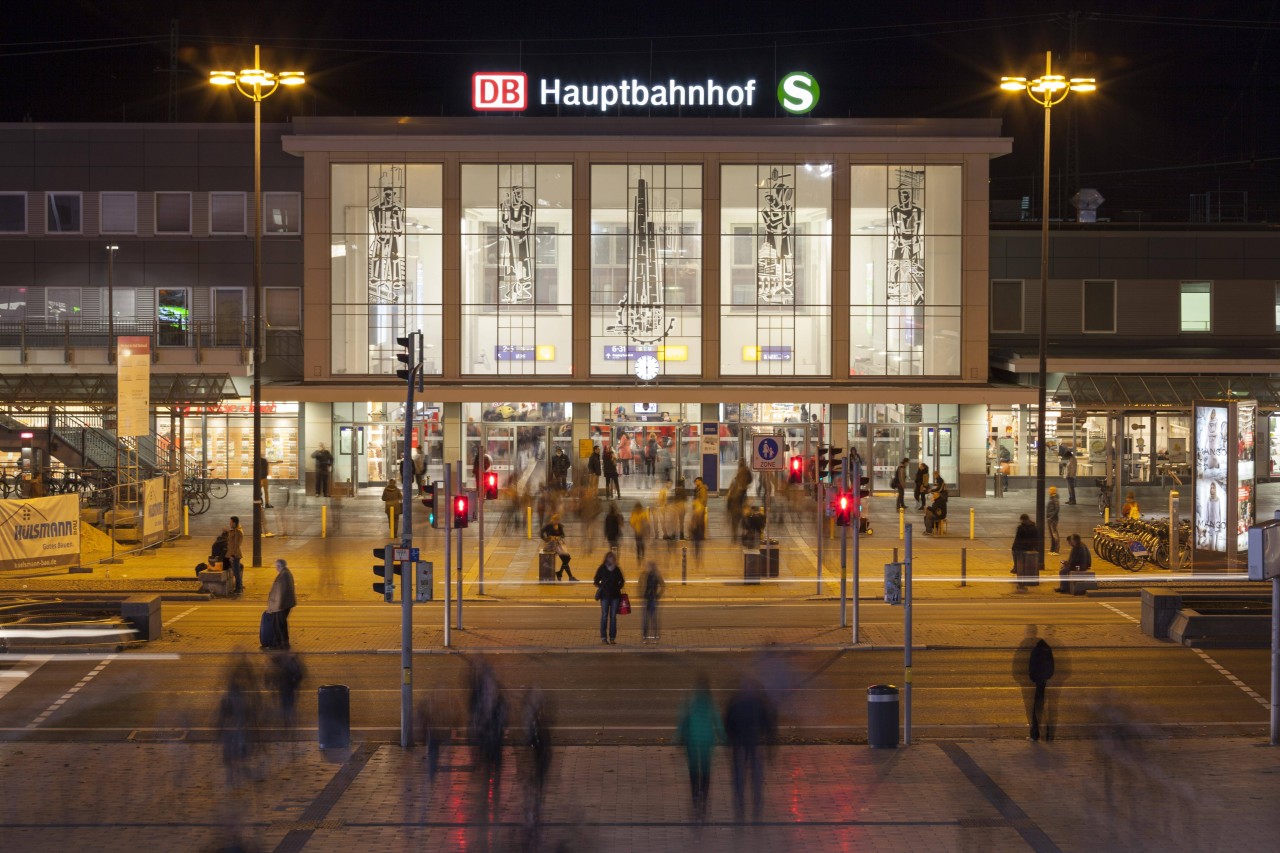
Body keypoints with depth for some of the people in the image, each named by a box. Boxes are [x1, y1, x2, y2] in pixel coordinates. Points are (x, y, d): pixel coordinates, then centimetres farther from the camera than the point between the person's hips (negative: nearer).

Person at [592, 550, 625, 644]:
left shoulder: (617, 569, 8)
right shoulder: (602, 569, 1)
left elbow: (622, 581, 18)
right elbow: (596, 581, 5)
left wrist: (618, 587, 2)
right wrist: (601, 587, -9)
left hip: (615, 595, 2)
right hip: (605, 595, -2)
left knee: (613, 616, 3)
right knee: (604, 616, -4)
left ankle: (612, 637, 6)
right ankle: (603, 637, 0)